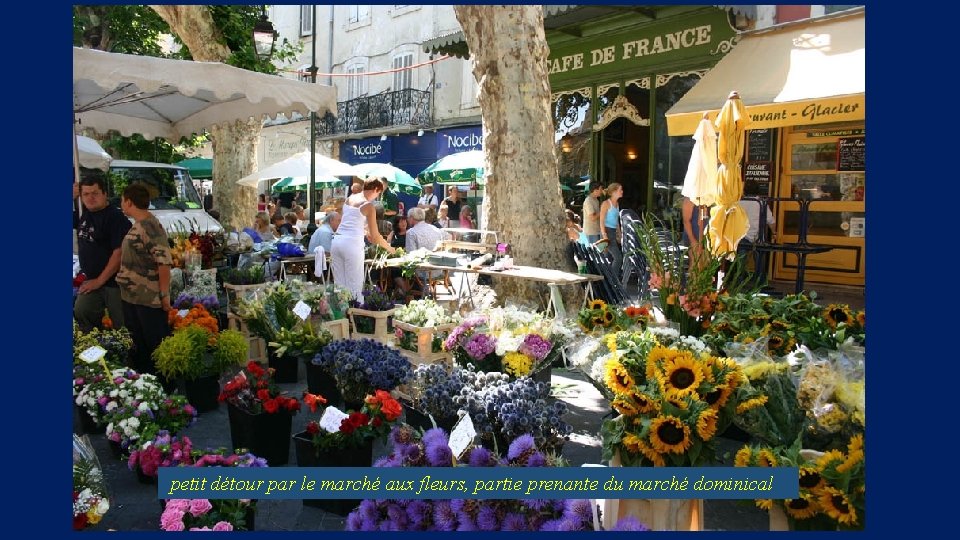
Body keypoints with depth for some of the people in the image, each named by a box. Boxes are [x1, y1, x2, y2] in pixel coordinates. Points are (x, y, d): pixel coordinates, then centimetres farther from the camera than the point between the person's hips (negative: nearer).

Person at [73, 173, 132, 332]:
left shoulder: (116, 217, -17)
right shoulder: (83, 214, 7)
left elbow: (119, 253, -20)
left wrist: (99, 281, -15)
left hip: (114, 282, -8)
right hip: (91, 279, 8)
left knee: (122, 326, -2)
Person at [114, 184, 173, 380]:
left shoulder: (150, 227, -20)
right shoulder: (136, 225, 10)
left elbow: (164, 261, -24)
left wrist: (164, 295, -22)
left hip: (149, 299, -10)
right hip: (131, 297, 10)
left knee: (156, 345, 2)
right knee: (136, 345, 19)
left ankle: (165, 383, 14)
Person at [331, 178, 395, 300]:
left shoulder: (349, 198, 14)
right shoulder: (368, 206, -5)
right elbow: (375, 236, -2)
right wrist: (388, 247, 14)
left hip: (337, 241, 7)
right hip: (352, 244, -7)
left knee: (339, 284, 11)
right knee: (354, 285, 0)